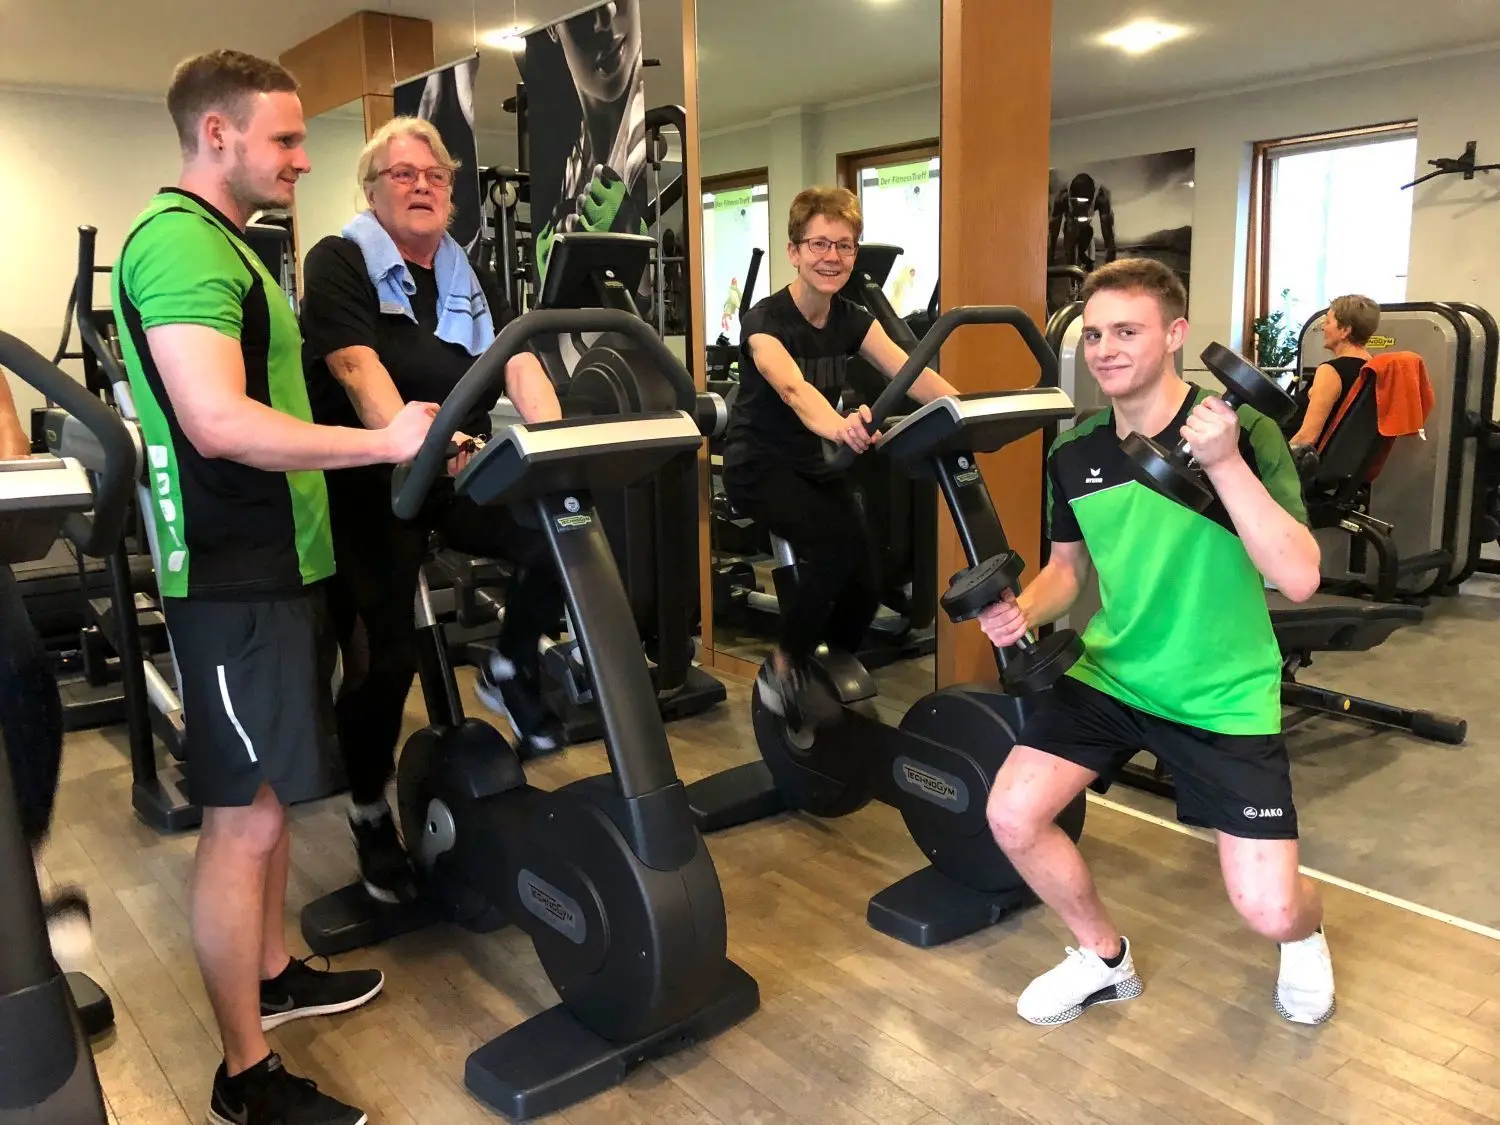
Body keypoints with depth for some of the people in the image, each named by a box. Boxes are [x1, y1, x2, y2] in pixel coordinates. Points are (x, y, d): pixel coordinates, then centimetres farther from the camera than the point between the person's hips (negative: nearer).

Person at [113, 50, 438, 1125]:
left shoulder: (221, 245, 18)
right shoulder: (179, 242, -16)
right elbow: (219, 423, -27)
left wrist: (383, 436, 22)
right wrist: (382, 443, -22)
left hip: (277, 560, 11)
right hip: (238, 578, -11)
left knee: (272, 795, 20)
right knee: (243, 819, -2)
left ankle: (273, 976, 37)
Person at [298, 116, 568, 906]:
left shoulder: (469, 275, 12)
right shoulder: (339, 261, -4)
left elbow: (519, 362, -2)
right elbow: (357, 366, -22)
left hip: (461, 473, 5)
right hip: (370, 481, -4)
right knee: (386, 655, -5)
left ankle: (511, 669, 7)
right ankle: (370, 814, 20)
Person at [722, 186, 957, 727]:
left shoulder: (852, 320, -2)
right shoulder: (765, 320, -20)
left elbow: (909, 372, -18)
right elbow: (792, 387, -41)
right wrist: (838, 427, -63)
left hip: (817, 464, 6)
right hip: (760, 464, -6)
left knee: (865, 581, -5)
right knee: (838, 542, -30)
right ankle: (783, 669, -10)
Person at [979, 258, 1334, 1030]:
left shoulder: (1241, 433, -17)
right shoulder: (1074, 452, -4)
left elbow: (1299, 579, -27)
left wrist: (1224, 463, -36)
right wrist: (1023, 611, -9)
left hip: (1225, 698, -4)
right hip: (1110, 676, 4)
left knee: (1268, 909, -8)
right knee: (1012, 817, -9)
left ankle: (1303, 935, 34)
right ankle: (1105, 960, 20)